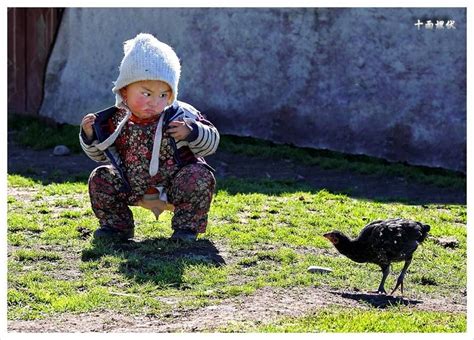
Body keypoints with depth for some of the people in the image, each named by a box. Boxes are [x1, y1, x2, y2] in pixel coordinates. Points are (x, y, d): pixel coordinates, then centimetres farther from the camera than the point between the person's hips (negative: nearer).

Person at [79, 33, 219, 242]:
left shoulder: (180, 116, -15)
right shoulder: (116, 121, -7)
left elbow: (211, 142, -13)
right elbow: (99, 154, 7)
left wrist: (191, 133, -33)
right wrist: (90, 136, -14)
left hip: (173, 189, -3)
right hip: (132, 189, 3)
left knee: (200, 177, -29)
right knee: (100, 178, -8)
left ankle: (187, 227, -10)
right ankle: (116, 225, 9)